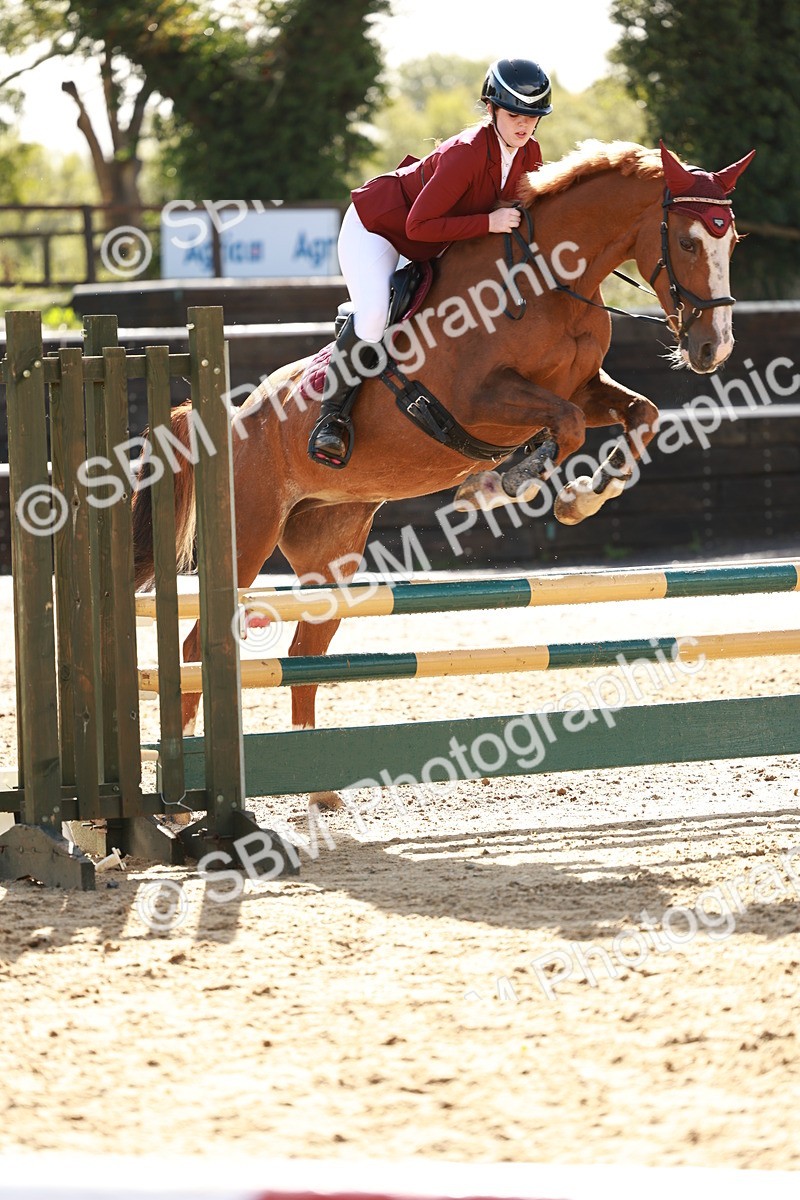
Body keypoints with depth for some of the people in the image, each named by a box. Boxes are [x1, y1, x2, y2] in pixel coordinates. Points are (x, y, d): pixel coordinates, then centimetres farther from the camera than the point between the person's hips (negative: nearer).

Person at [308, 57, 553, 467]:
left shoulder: (529, 155, -12)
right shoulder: (467, 153, -36)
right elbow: (418, 226, -36)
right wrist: (489, 223, -39)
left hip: (431, 248, 9)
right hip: (375, 228, -9)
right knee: (373, 313, -29)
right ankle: (331, 417, -19)